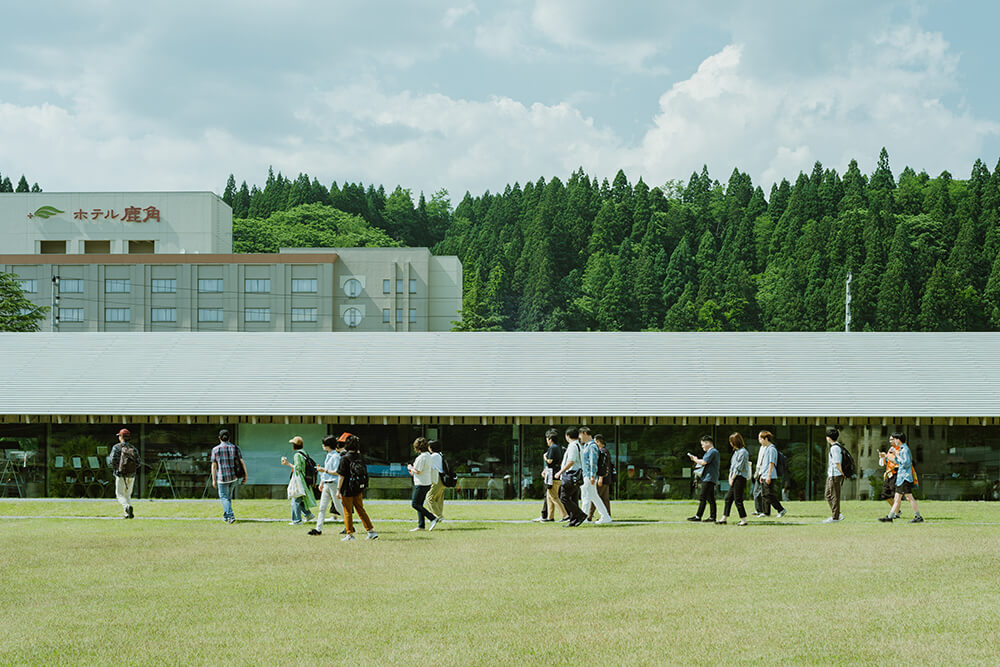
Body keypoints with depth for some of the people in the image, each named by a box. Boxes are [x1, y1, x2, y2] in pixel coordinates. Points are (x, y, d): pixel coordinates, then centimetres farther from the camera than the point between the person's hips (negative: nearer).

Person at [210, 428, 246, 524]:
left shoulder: (215, 449, -3)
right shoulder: (235, 448, 2)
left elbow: (214, 466, -2)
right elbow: (242, 462, -2)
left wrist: (214, 480, 2)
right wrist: (245, 476, 4)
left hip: (222, 477, -3)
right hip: (234, 477, 3)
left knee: (224, 497, 4)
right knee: (229, 495, 22)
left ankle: (231, 516, -14)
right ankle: (226, 516, 29)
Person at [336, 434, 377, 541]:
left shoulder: (345, 458, -15)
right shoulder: (360, 457, 3)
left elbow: (341, 476, -15)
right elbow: (364, 472, 10)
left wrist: (338, 490, -10)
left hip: (347, 489, -6)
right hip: (358, 489, 6)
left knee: (348, 512, 5)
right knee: (361, 510, 14)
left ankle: (349, 534, 10)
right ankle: (371, 531, 11)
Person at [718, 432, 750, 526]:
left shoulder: (743, 452, -14)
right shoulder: (736, 451, 16)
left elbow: (738, 468, -16)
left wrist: (732, 479, -11)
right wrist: (730, 477, 8)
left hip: (740, 478, -10)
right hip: (735, 478, 10)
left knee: (738, 500, -7)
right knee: (728, 498, 11)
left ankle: (743, 520, -1)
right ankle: (724, 519, 16)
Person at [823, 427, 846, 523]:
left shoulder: (835, 448, -17)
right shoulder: (838, 446, 15)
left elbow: (838, 463, -19)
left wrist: (842, 474, -12)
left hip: (835, 475, -10)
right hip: (830, 475, 10)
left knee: (835, 496, -4)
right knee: (828, 495, 15)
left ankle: (835, 517, 1)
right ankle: (837, 514, 16)